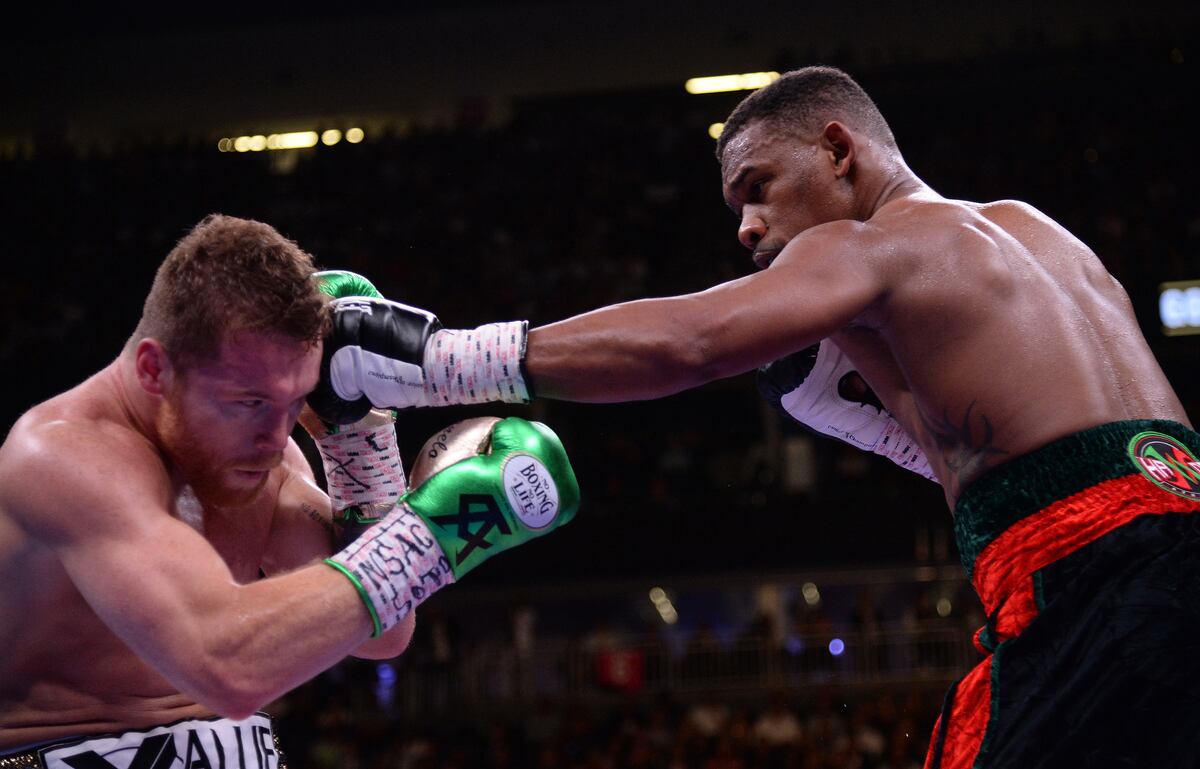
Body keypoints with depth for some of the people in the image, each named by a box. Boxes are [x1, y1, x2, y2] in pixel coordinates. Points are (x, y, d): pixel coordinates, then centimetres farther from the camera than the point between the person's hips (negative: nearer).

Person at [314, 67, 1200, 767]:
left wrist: (427, 360, -12)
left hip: (1092, 563, -9)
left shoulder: (870, 246, 1)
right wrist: (852, 406, 25)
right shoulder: (1035, 231, 27)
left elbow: (683, 342, -15)